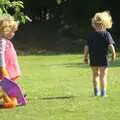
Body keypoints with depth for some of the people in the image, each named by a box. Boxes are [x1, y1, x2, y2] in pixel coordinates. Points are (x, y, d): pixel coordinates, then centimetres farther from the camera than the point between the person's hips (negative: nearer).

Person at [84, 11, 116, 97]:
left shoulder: (91, 34, -2)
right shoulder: (106, 34, -8)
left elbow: (86, 47, -3)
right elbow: (111, 45, -17)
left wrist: (85, 57, 6)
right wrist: (114, 54, -1)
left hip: (93, 58, 3)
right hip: (103, 58, -3)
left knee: (96, 75, 18)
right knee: (103, 75, 3)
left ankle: (96, 91, 19)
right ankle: (103, 92, -1)